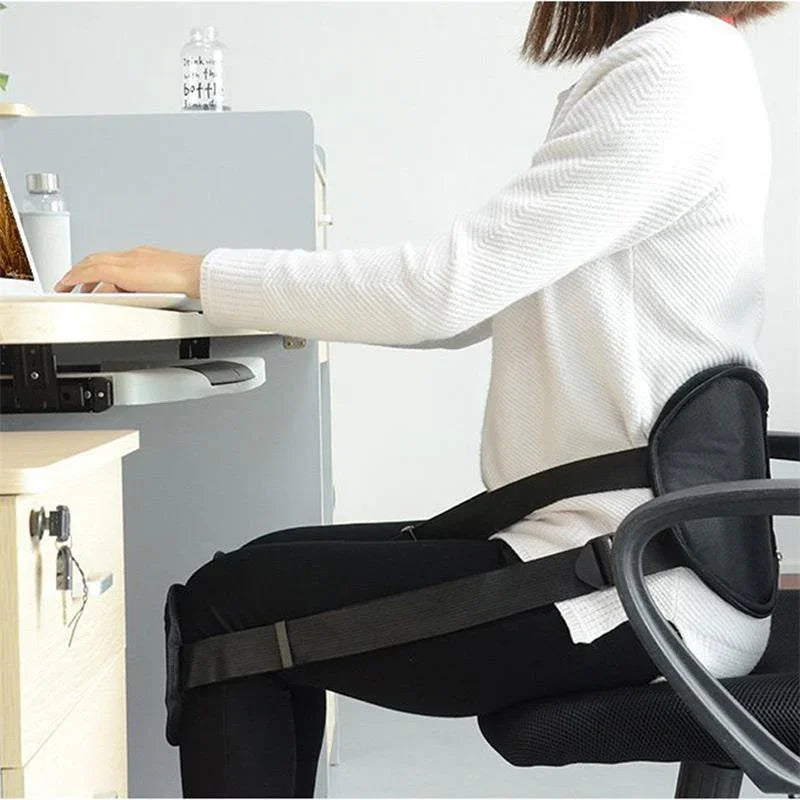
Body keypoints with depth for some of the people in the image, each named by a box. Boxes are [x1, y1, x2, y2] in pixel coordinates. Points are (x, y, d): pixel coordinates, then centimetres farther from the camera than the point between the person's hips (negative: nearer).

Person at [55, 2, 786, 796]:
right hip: (622, 538, 10)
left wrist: (202, 275, -11)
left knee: (223, 608, -3)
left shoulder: (675, 68, -15)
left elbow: (444, 289, -20)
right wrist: (287, 299, 11)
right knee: (269, 569, 14)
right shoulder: (647, 70, 15)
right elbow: (473, 300, 15)